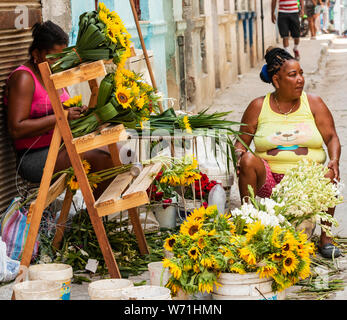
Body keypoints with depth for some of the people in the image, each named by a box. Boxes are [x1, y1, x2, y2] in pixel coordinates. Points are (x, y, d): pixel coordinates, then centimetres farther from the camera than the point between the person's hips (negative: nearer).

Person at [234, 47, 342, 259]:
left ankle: (326, 238, -14)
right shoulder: (258, 107, 6)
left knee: (328, 175, -32)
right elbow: (242, 142, 9)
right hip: (269, 180, 1)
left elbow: (331, 138, 3)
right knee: (248, 160, -27)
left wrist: (335, 161, -18)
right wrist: (240, 153, -16)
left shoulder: (313, 103, 7)